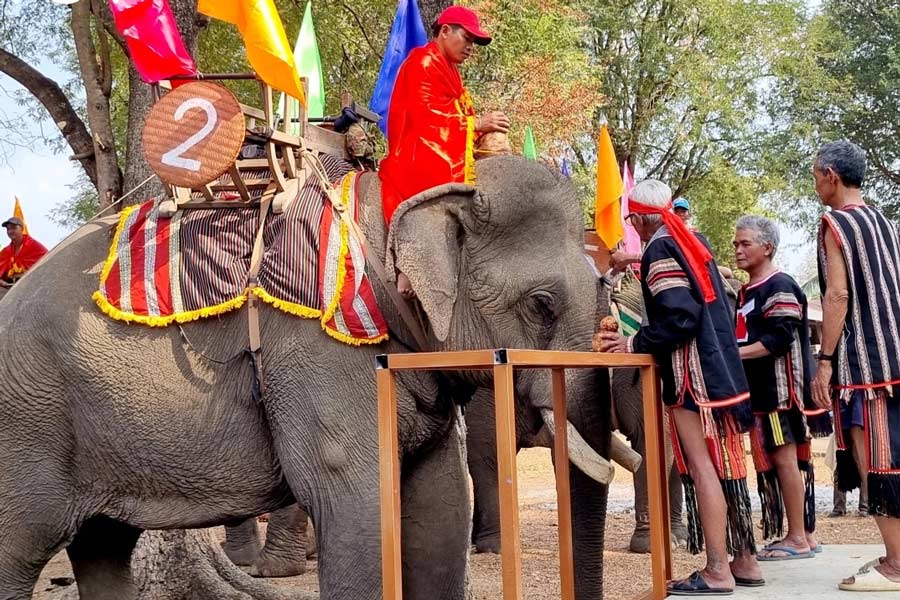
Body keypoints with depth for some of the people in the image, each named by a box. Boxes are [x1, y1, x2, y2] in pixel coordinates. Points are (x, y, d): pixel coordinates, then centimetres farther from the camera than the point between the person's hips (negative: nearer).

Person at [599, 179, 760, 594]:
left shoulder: (660, 250, -11)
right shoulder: (693, 241, 15)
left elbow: (679, 318, -20)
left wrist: (633, 344, -10)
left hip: (692, 373, -9)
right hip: (721, 365, 9)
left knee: (701, 466, -7)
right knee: (724, 465, 11)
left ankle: (717, 571, -6)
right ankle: (744, 561, 16)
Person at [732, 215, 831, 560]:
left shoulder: (780, 287, -10)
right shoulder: (745, 292, 18)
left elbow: (779, 339, -18)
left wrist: (735, 354, -21)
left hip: (780, 387, -9)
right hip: (758, 389, 9)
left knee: (784, 458, -7)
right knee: (771, 461, 9)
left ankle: (798, 538, -2)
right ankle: (803, 533, 15)